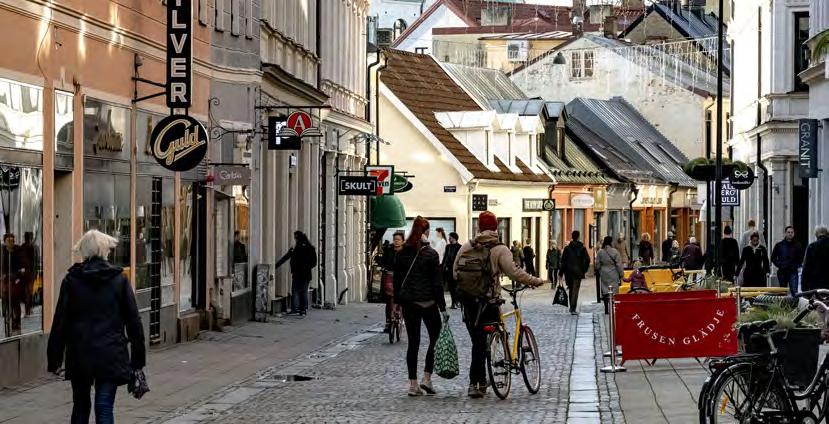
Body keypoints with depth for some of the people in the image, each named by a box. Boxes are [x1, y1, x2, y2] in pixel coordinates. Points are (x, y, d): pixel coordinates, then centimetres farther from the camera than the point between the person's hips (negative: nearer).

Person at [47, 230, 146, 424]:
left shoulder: (71, 280, -1)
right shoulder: (119, 280, -2)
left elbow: (60, 322, -1)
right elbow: (133, 321, -1)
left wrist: (54, 359, 5)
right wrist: (138, 359, 6)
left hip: (79, 355, 1)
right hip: (111, 355, -1)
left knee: (81, 406, 18)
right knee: (104, 408, -2)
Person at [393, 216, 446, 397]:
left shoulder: (402, 253, 4)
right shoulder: (431, 254, -9)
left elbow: (397, 279, 8)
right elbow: (437, 283, -10)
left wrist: (397, 301, 16)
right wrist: (442, 307, -6)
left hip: (408, 303, 4)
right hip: (428, 302, -4)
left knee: (413, 343, 7)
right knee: (435, 339, 10)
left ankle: (413, 384, 5)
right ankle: (427, 379, 0)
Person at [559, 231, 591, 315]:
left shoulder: (567, 248, 1)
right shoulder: (582, 248, -2)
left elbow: (563, 261, 0)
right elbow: (587, 260, -8)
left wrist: (561, 273, 4)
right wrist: (584, 270, 4)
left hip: (569, 271, 2)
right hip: (578, 272, -2)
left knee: (571, 290, 15)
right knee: (575, 290, -5)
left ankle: (572, 307, 21)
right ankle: (573, 309, -16)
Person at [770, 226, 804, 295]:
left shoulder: (797, 245, 4)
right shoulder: (779, 245, 7)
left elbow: (801, 258, 9)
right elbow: (773, 258, 11)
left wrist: (797, 266, -5)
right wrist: (779, 264, -3)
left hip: (793, 272, -2)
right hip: (782, 272, 2)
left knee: (794, 290, -13)